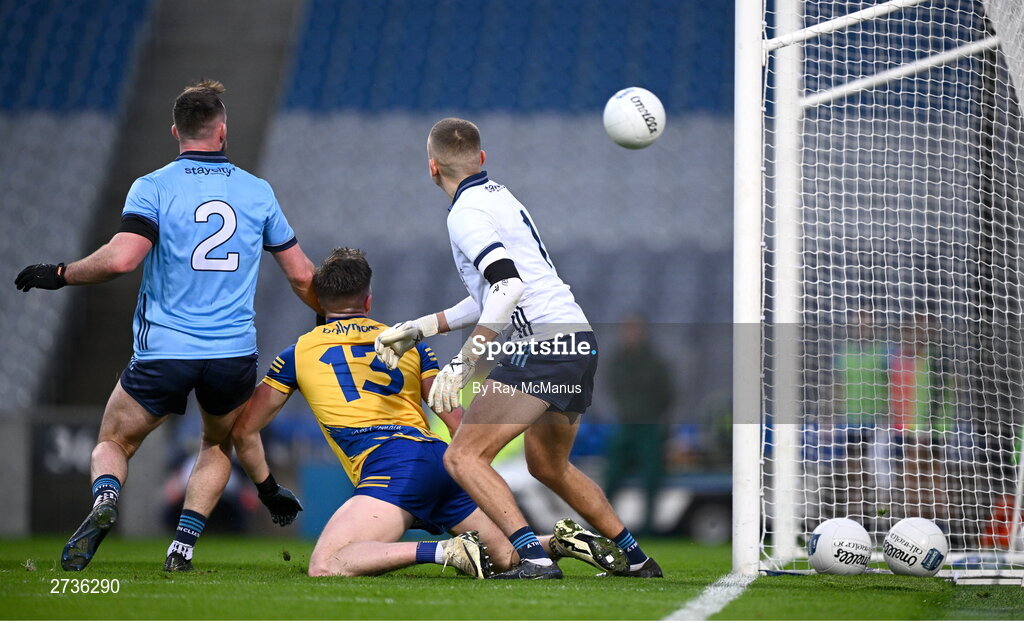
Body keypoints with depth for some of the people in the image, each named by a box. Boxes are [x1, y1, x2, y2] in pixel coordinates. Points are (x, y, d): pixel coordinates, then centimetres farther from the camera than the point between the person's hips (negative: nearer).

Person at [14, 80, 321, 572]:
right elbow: (301, 274, 11)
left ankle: (105, 500, -18)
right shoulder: (258, 192, 5)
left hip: (164, 351, -2)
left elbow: (122, 258, -20)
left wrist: (59, 274, -5)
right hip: (234, 353, 2)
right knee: (219, 445, 28)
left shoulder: (153, 188, -5)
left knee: (113, 443, 17)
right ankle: (183, 545, 8)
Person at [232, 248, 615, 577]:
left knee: (325, 567, -19)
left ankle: (442, 551, -31)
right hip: (443, 460, 5)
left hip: (388, 468, -5)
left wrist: (269, 490, 31)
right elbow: (458, 423, 20)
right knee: (508, 557, 22)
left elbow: (244, 432, 19)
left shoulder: (297, 354, 17)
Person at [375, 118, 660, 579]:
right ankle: (636, 558, 34)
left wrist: (463, 364, -24)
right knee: (548, 466, 28)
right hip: (579, 339, 10)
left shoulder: (466, 213, -9)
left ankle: (533, 557, -24)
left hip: (544, 346, -10)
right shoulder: (498, 196, 20)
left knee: (463, 457, -11)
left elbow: (508, 286, -23)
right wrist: (420, 329, 28)